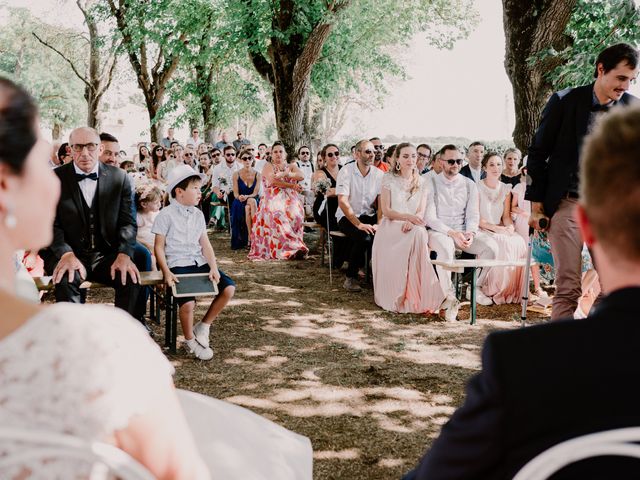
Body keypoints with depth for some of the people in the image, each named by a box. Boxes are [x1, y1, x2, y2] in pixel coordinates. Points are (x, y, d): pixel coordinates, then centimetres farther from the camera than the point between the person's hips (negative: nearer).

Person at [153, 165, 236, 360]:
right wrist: (166, 272, -17)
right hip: (177, 265, -6)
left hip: (199, 263, 6)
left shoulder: (198, 214, 14)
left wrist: (213, 267, -3)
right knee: (188, 302, -28)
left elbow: (205, 244, 11)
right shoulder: (166, 215, -3)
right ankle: (190, 340, 1)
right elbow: (159, 246, -5)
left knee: (229, 288, -12)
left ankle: (203, 326, 8)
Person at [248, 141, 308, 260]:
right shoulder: (268, 166, 15)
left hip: (290, 200, 2)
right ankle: (292, 248, -39)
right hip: (273, 200, -2)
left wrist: (286, 174, -10)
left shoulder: (291, 166, 23)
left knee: (294, 213, -33)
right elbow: (273, 181, -5)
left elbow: (301, 176, 2)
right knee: (278, 214, -36)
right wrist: (292, 185, -8)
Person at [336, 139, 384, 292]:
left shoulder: (379, 174, 2)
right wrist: (359, 224, -26)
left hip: (369, 216, 4)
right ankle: (351, 278, -15)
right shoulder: (346, 171, -10)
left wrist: (379, 224, -20)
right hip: (347, 217, -4)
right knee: (364, 237, -33)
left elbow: (382, 203, -2)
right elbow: (343, 202, -17)